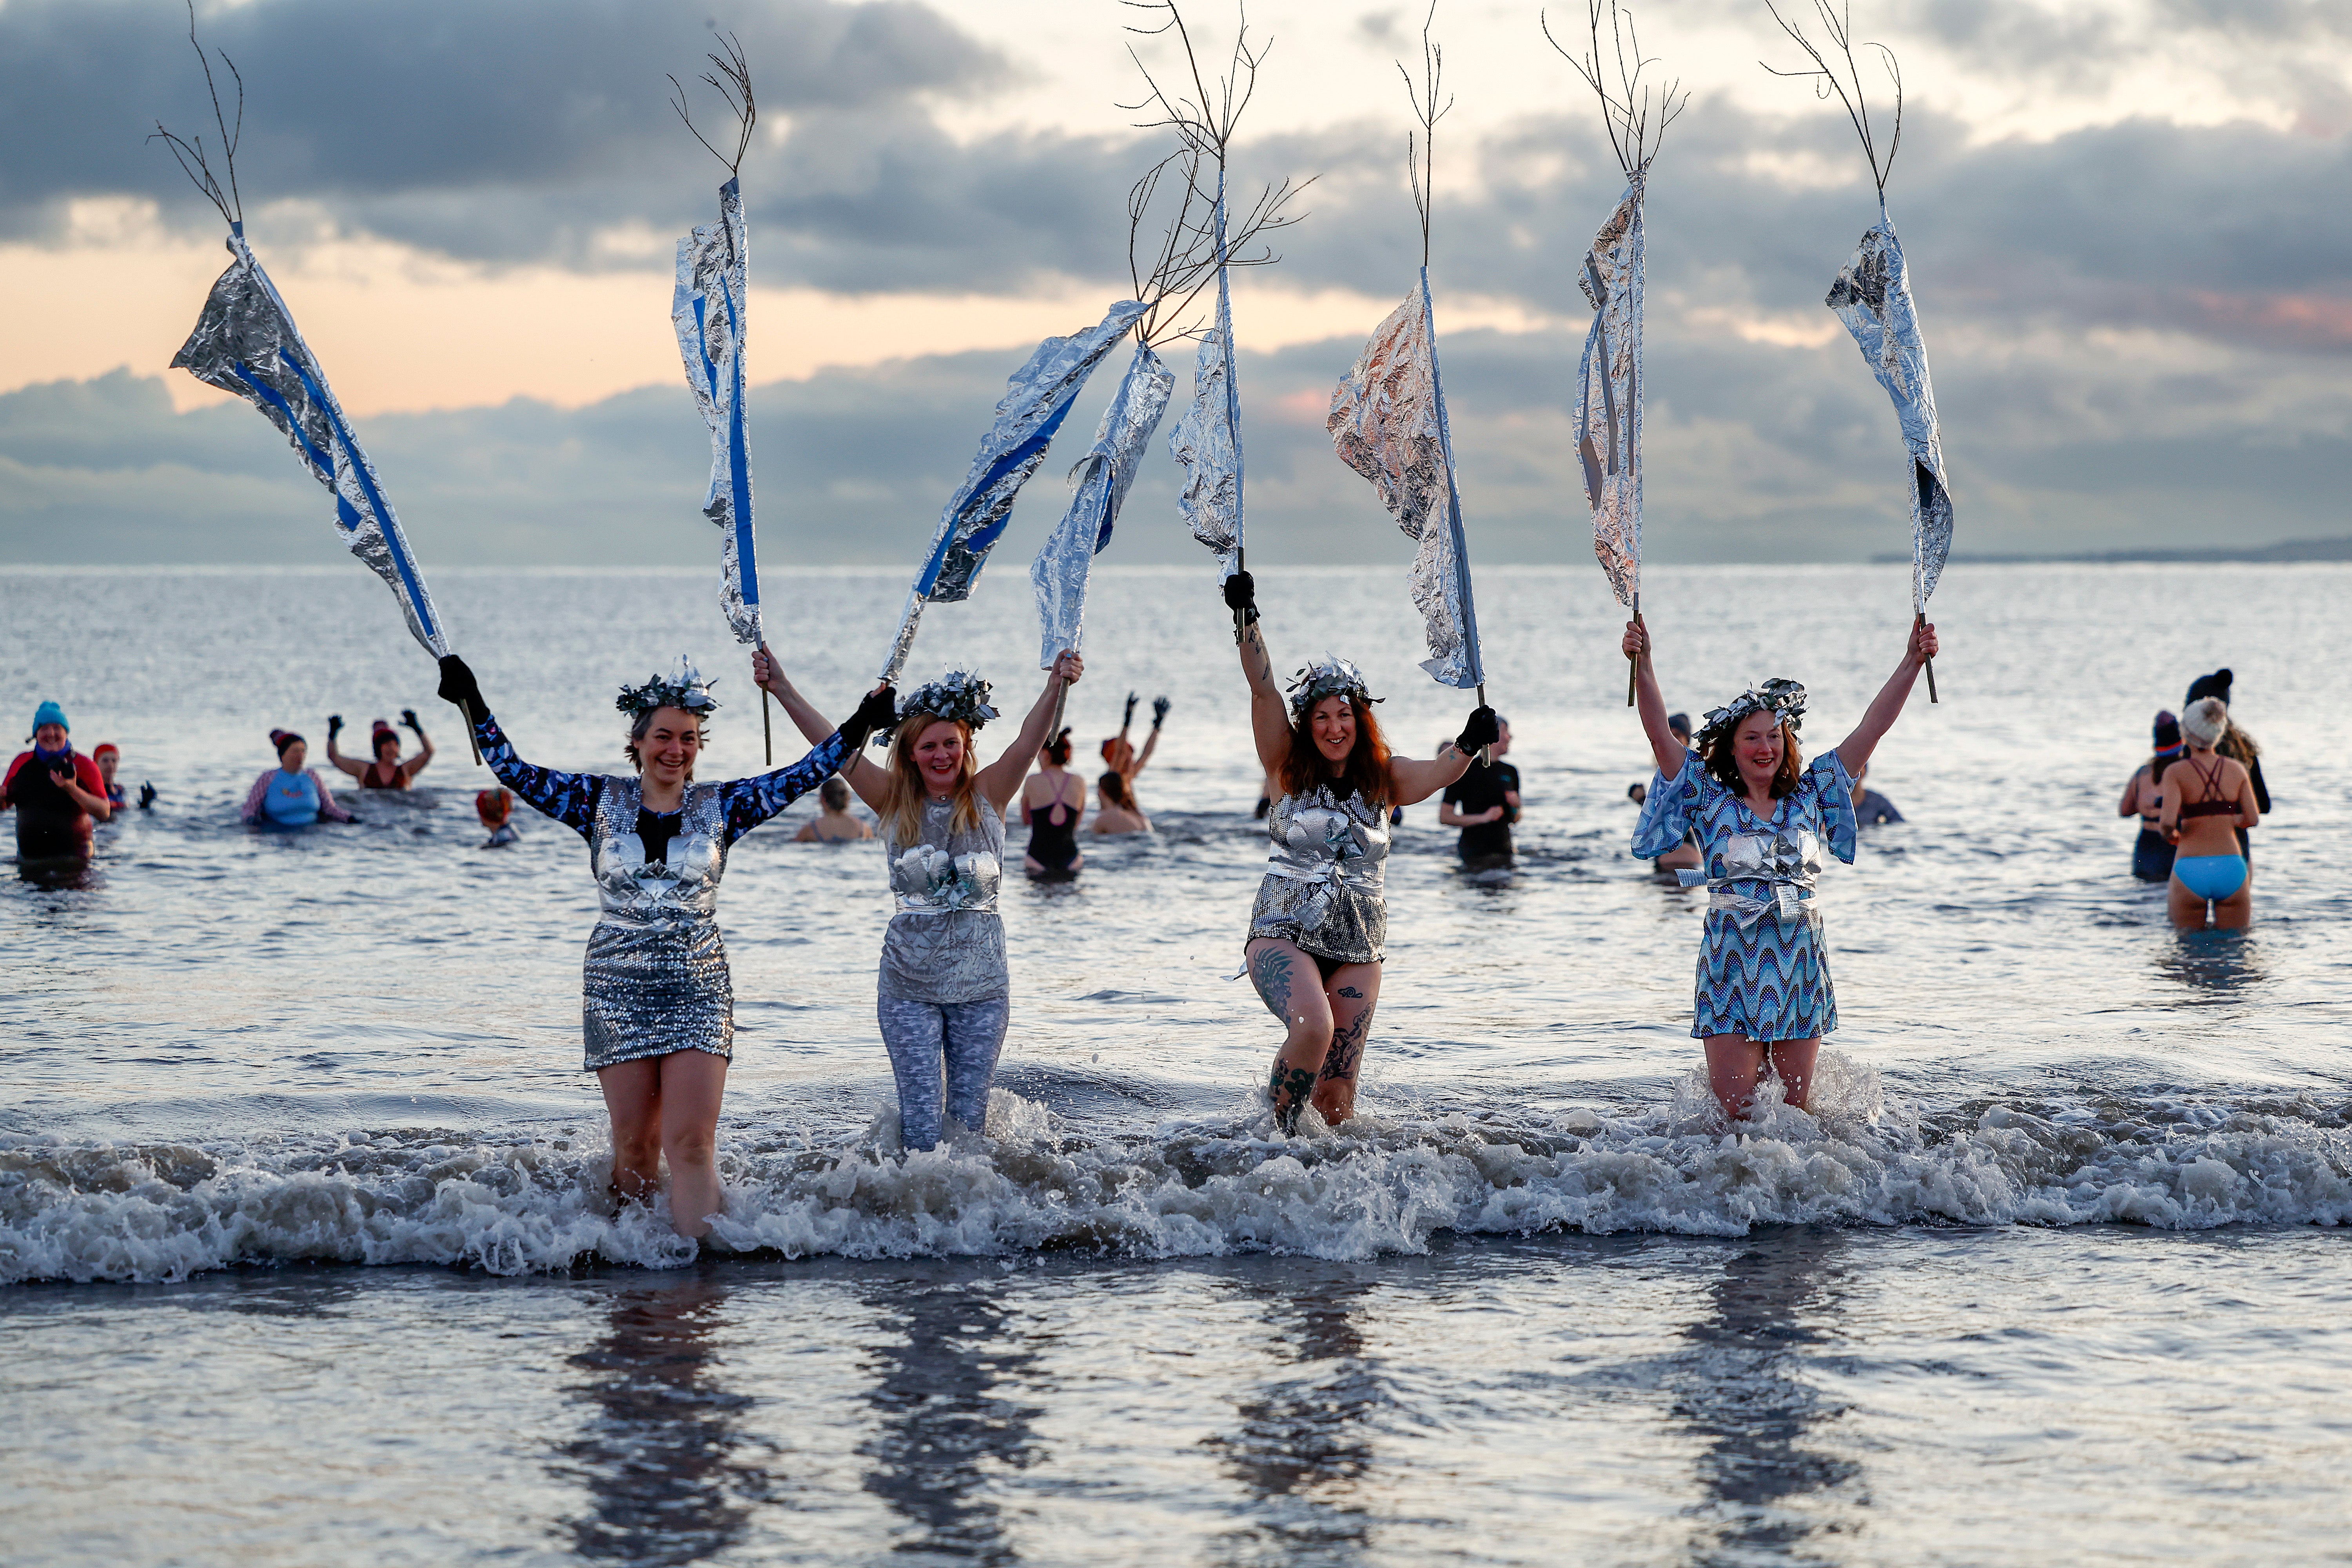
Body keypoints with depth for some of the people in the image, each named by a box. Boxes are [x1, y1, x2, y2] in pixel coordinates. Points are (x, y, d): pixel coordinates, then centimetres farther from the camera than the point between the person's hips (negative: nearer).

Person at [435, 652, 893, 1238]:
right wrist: (473, 704, -1)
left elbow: (807, 772, 3)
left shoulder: (721, 806, 4)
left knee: (691, 1144, -11)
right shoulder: (600, 800, 4)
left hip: (699, 992, 0)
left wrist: (863, 723, -5)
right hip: (618, 989, 1)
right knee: (635, 1146, 3)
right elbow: (512, 769, 5)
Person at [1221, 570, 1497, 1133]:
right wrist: (1248, 619, -18)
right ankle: (1278, 1130, -10)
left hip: (1357, 950, 2)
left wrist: (1469, 744, -32)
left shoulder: (1384, 778, 6)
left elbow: (1439, 772, -12)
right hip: (1283, 934, -2)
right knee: (1313, 1028, -31)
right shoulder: (1289, 770, 2)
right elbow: (1263, 690, -8)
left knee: (1336, 1095, -3)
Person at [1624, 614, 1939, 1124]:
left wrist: (1911, 662, 1)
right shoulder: (1708, 798, 3)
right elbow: (1660, 735, -7)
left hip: (1799, 966, 2)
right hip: (1732, 965, -2)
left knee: (1794, 1106, 5)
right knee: (1733, 1110, -7)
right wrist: (1644, 666, -19)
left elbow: (1872, 728, 7)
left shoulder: (1810, 795, 9)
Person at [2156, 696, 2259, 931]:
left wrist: (2169, 834, 6)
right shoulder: (2237, 769, 3)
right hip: (2231, 868, 2)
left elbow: (2168, 821, -17)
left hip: (2190, 870, -2)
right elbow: (2253, 819, 4)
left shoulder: (2176, 772, -6)